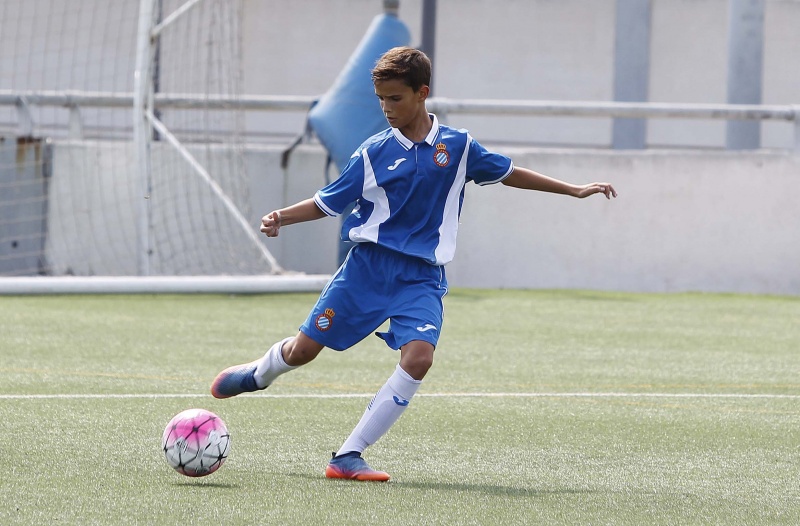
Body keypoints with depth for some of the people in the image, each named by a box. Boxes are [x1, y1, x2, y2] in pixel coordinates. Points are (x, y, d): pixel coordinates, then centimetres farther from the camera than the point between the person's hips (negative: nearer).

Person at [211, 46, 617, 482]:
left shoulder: (457, 146, 2)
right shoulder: (374, 152, -1)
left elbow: (509, 174, 16)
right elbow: (329, 202, 5)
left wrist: (575, 190, 18)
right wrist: (282, 218, -12)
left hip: (421, 277, 0)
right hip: (368, 265, 0)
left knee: (419, 355, -24)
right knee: (303, 349, 3)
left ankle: (349, 456, -19)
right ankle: (260, 374, 41)